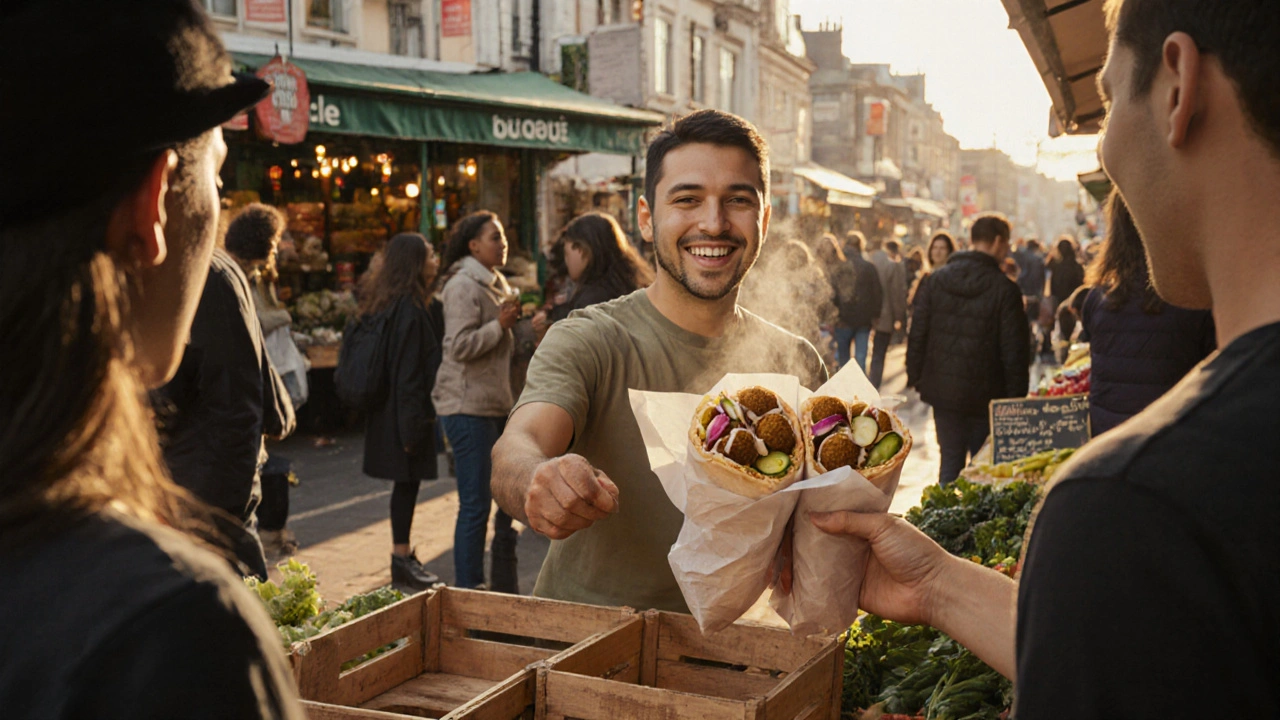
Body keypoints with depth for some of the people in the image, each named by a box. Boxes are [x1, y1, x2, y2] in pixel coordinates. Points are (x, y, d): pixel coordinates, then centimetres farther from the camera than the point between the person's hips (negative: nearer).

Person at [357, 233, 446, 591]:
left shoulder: (391, 304, 12)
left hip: (389, 412, 10)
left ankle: (403, 556, 24)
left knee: (407, 482, 15)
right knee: (407, 481, -2)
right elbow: (407, 372, -21)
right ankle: (402, 559, 6)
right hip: (407, 412, -10)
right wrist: (412, 425, -20)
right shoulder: (410, 309, -18)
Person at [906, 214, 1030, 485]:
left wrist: (916, 378, 12)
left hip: (942, 390, 4)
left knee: (950, 460, 12)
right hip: (985, 394, -4)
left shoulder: (936, 280, 1)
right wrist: (1016, 396, -3)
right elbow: (1014, 350, -10)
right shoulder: (1005, 289, -11)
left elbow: (917, 334, 4)